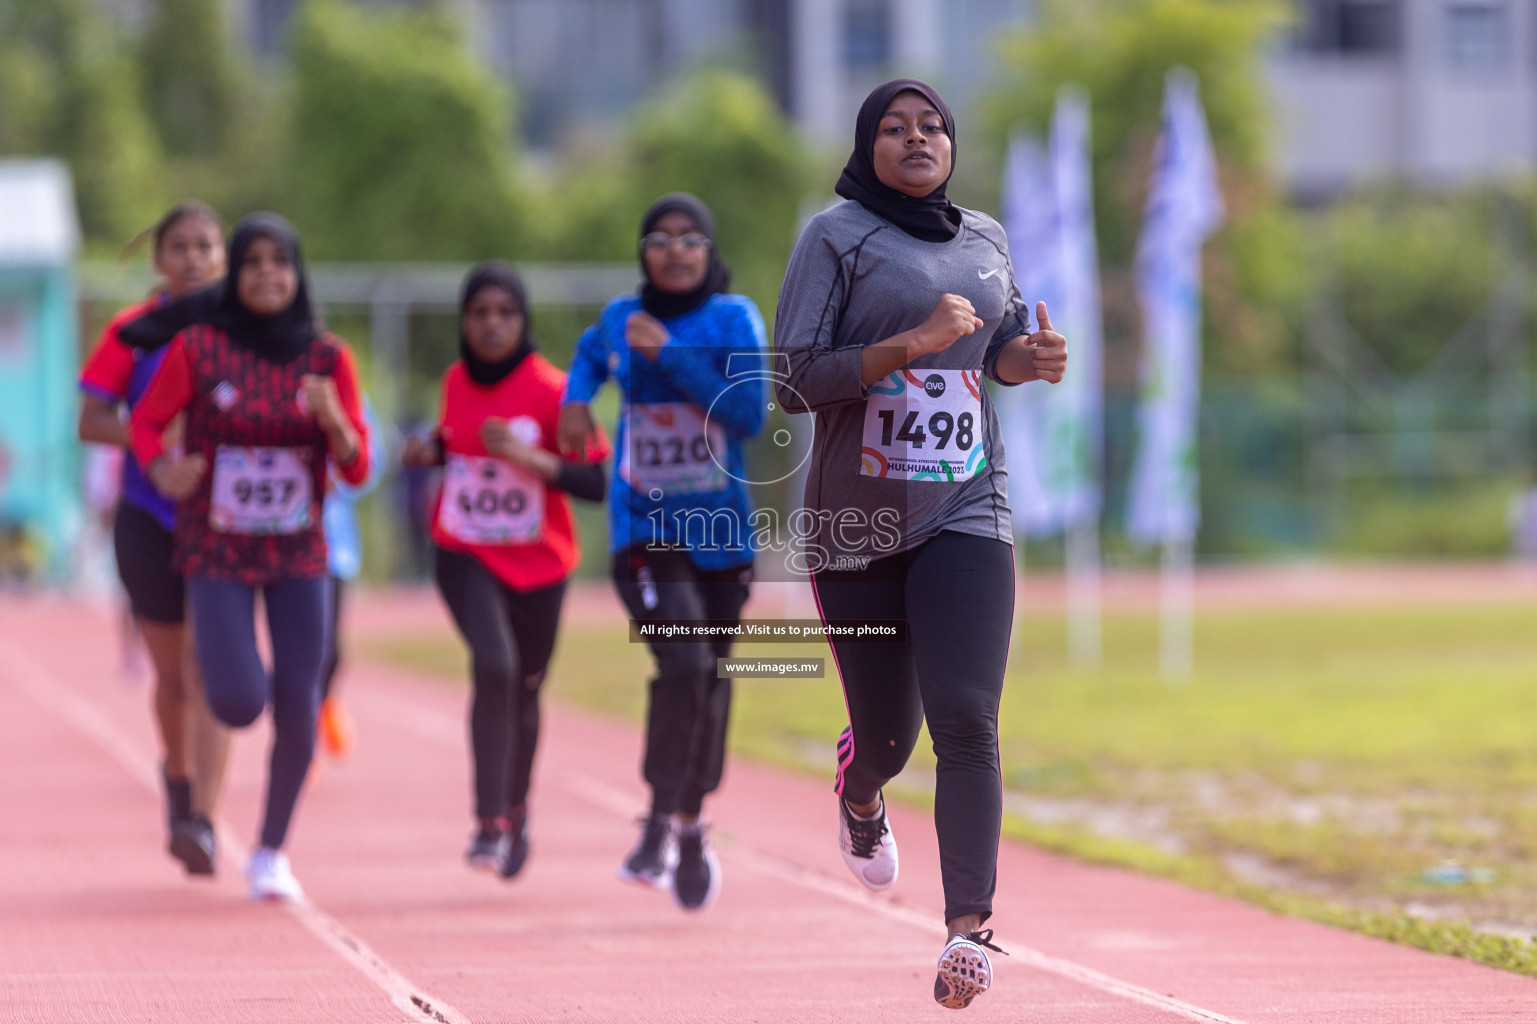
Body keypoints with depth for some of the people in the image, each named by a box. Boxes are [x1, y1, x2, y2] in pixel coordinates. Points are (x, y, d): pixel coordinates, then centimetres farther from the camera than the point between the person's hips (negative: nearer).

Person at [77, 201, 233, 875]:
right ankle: (178, 773, 42)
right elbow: (91, 422, -5)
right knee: (173, 674, 12)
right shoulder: (133, 331, -1)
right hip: (150, 521, 1)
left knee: (208, 672, -12)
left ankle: (201, 822, -17)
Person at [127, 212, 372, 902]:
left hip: (299, 553, 2)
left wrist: (334, 419, -22)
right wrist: (161, 470, -17)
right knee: (240, 703, -15)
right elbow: (146, 421, 3)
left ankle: (271, 853, 14)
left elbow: (357, 469, -2)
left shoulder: (328, 357, -2)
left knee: (297, 709, -5)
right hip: (217, 552, -2)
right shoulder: (197, 347, -8)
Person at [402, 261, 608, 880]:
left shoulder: (553, 391, -14)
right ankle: (489, 825, -22)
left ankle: (515, 812, 41)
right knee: (494, 665, -23)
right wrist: (430, 451, -1)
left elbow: (596, 484, -16)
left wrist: (529, 458, -29)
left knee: (524, 689, 14)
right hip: (465, 555, 1)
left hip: (538, 561, -1)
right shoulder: (456, 381, -1)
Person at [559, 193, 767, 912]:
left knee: (712, 680, 11)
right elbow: (591, 352, 28)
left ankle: (689, 826, 33)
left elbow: (750, 414, -15)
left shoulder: (734, 319, -5)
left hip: (720, 529, 1)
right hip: (645, 528, -1)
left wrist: (672, 357, -19)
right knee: (683, 664, -22)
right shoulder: (620, 320, 3)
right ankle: (661, 822, -8)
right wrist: (575, 398, 8)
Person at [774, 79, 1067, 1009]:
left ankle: (970, 926, -22)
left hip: (966, 514, 2)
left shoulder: (986, 239, 11)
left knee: (967, 719, -17)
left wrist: (1031, 357, 3)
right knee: (886, 736, 10)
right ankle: (860, 799, 48)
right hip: (856, 522, -2)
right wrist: (911, 343, -21)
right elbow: (793, 381, -11)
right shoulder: (837, 237, -4)